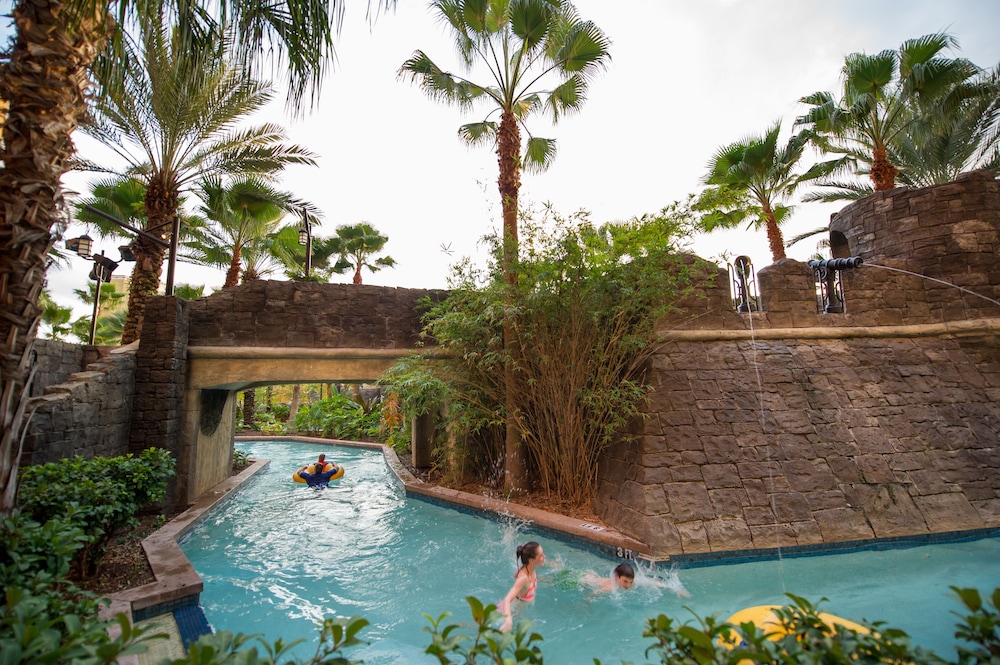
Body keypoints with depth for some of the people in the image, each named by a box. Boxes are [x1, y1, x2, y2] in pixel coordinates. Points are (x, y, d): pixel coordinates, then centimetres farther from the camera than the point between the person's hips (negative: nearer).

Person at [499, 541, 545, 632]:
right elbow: (507, 600, -51)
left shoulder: (530, 568, -14)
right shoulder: (523, 578, -39)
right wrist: (508, 621, -68)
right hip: (511, 611, -8)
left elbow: (516, 575, 9)